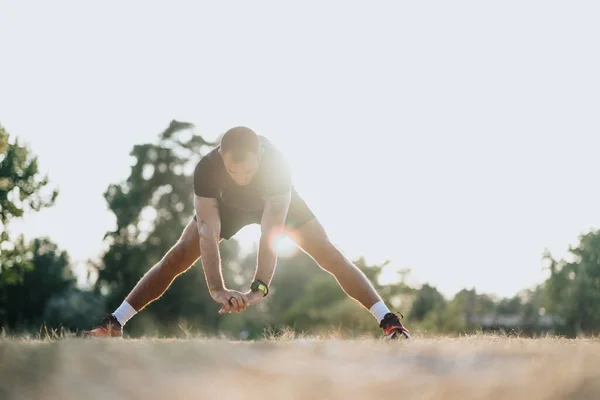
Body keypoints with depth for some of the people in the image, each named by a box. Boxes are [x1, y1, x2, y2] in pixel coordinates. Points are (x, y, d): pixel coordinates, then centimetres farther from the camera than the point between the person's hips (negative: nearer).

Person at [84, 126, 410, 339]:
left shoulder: (277, 166, -43)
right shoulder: (206, 168, -39)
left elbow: (270, 232, -48)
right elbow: (208, 230, -44)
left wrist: (259, 289, -58)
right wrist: (217, 289, -55)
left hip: (278, 201, -1)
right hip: (227, 203, 1)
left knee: (331, 258, -13)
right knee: (177, 257, -11)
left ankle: (390, 322, -8)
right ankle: (113, 325, -4)